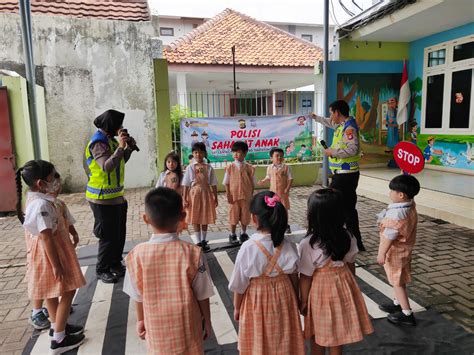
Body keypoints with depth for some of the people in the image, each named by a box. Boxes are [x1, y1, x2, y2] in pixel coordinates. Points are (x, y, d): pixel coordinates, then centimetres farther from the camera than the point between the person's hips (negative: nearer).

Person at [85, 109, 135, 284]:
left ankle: (115, 264, 31)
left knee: (119, 233, 16)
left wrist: (129, 147, 4)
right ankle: (102, 270, 16)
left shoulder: (110, 140, 11)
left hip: (117, 196, 9)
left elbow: (121, 162, 17)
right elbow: (107, 167, -30)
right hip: (103, 198, -9)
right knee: (108, 236, 0)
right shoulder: (98, 143, -17)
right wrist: (120, 147, -26)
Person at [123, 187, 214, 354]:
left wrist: (140, 320, 13)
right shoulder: (192, 253, -23)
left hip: (156, 327, 2)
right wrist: (207, 321, 5)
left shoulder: (137, 254, -18)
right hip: (187, 326, -1)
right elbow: (202, 295, -12)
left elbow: (138, 296, -5)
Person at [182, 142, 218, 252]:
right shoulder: (190, 168, -3)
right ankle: (198, 242, 13)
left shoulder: (209, 168, 0)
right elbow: (186, 185, -3)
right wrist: (185, 199, -6)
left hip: (206, 194, 1)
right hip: (194, 194, -1)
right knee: (195, 219, 3)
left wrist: (215, 198, 3)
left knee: (205, 218, 9)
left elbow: (213, 184, 3)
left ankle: (203, 241, 24)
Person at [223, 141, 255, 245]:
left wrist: (251, 196, 0)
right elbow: (226, 183, -3)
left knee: (245, 215, 12)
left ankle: (244, 234, 30)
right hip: (234, 196, -1)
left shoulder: (250, 168, -3)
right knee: (233, 215, 9)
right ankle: (232, 235, 24)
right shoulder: (230, 167, -6)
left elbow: (252, 184, 3)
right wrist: (228, 195, -9)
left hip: (246, 196, 1)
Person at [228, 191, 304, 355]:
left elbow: (239, 285, -13)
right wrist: (296, 300, 16)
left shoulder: (248, 248, -24)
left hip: (257, 300, -2)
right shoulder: (288, 246, -15)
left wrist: (237, 307, 4)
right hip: (284, 296, 3)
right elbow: (294, 278, -2)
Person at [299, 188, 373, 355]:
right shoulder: (348, 237, -11)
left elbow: (305, 277, -16)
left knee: (318, 335, 19)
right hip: (343, 284, 4)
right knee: (337, 333, 22)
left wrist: (303, 300, -2)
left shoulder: (308, 244, -25)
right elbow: (350, 265, 3)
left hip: (320, 289, -4)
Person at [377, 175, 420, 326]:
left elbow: (389, 236, -27)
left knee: (397, 282, 5)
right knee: (398, 280, 24)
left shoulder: (397, 213, -33)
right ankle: (398, 304, 41)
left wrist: (382, 253, -19)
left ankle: (407, 314, 16)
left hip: (395, 251, -10)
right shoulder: (410, 205, -7)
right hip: (403, 248, 10)